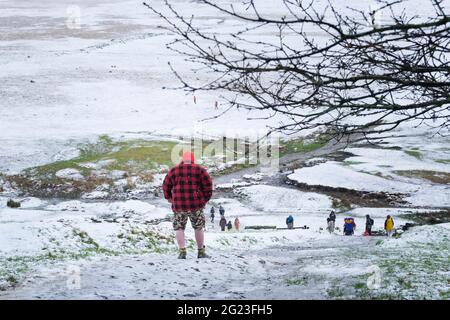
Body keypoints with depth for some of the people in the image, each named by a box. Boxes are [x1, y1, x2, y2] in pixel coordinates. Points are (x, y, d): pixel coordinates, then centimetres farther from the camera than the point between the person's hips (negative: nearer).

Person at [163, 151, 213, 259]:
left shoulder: (173, 170, 8)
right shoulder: (199, 169, 4)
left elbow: (166, 185, 12)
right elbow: (208, 184, 0)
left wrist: (168, 197, 28)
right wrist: (206, 198, 12)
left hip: (179, 205, 0)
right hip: (196, 204, 0)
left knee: (179, 228, 9)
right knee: (199, 228, 13)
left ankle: (182, 251, -5)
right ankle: (201, 252, 16)